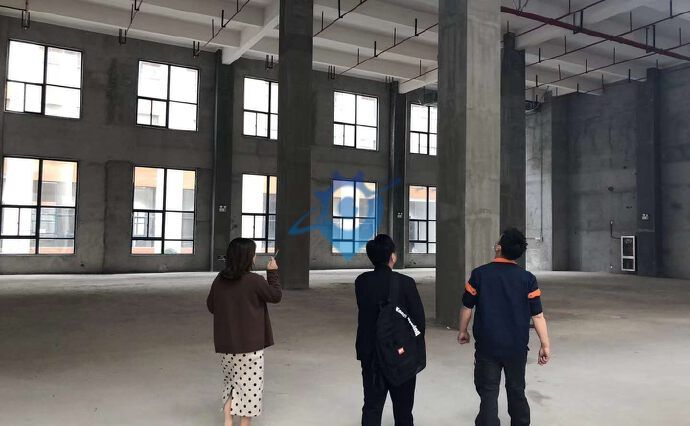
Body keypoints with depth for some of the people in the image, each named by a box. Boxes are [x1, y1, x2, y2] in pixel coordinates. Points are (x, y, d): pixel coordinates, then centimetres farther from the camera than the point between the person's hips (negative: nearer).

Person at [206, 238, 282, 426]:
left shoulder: (219, 280, -2)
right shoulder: (254, 280, -17)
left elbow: (211, 306, 11)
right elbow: (276, 296, -2)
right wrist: (272, 272, 8)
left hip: (226, 342, 5)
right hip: (250, 343, -5)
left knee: (231, 381, 21)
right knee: (250, 384, 7)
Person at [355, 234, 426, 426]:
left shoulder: (361, 282, -6)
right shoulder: (405, 283, -17)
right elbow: (419, 319, -12)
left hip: (370, 354, 3)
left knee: (372, 406, 11)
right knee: (403, 408, 15)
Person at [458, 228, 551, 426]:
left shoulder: (480, 274, -9)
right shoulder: (527, 278, -6)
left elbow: (467, 307, -2)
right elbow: (537, 315, -6)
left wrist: (463, 331, 13)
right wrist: (545, 345, 2)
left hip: (487, 346, -2)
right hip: (517, 346, 2)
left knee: (488, 393, 3)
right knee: (516, 390, 20)